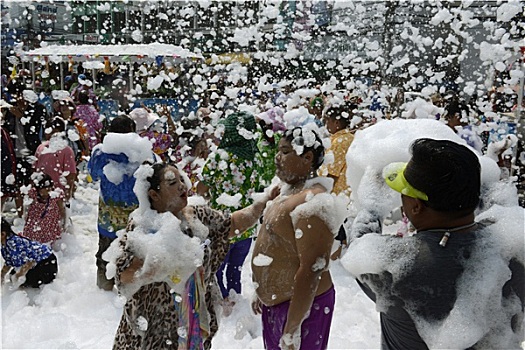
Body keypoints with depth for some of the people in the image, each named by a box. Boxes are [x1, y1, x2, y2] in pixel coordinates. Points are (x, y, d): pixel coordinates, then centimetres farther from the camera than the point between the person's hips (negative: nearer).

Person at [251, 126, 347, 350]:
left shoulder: (312, 201, -25)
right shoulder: (291, 190, 5)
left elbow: (311, 270, -27)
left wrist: (292, 328, -23)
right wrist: (263, 293, 19)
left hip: (302, 305, -9)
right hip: (276, 301, 9)